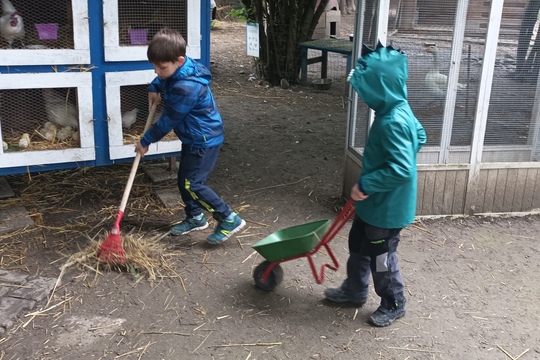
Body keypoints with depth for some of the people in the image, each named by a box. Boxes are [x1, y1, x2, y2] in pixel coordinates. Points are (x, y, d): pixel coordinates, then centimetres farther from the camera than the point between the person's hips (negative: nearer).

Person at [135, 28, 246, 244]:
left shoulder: (187, 87, -31)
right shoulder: (178, 70, -2)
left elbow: (169, 121, -22)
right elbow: (162, 78, 25)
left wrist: (146, 141, -10)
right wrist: (154, 88, 5)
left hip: (204, 140, -10)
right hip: (194, 137, 10)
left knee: (192, 184, -10)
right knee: (184, 179, 17)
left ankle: (229, 220, -2)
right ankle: (195, 218, 34)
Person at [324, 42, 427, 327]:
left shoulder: (393, 121, -30)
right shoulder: (398, 111, 1)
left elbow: (402, 170, -35)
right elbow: (420, 136, 18)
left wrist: (366, 184, -26)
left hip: (387, 207, -10)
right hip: (375, 201, 10)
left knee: (381, 256, 9)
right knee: (358, 244, 23)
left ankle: (394, 304, 31)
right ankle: (354, 290, 43)